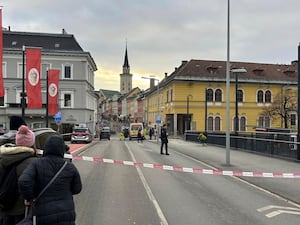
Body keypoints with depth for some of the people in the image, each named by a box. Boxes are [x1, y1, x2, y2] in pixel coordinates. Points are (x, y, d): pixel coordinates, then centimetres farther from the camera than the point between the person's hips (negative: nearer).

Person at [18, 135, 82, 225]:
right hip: (66, 214, 0)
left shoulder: (36, 164, -5)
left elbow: (23, 182, -20)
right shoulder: (70, 167, -1)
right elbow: (76, 189, 11)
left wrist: (28, 198, -2)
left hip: (44, 217, 0)